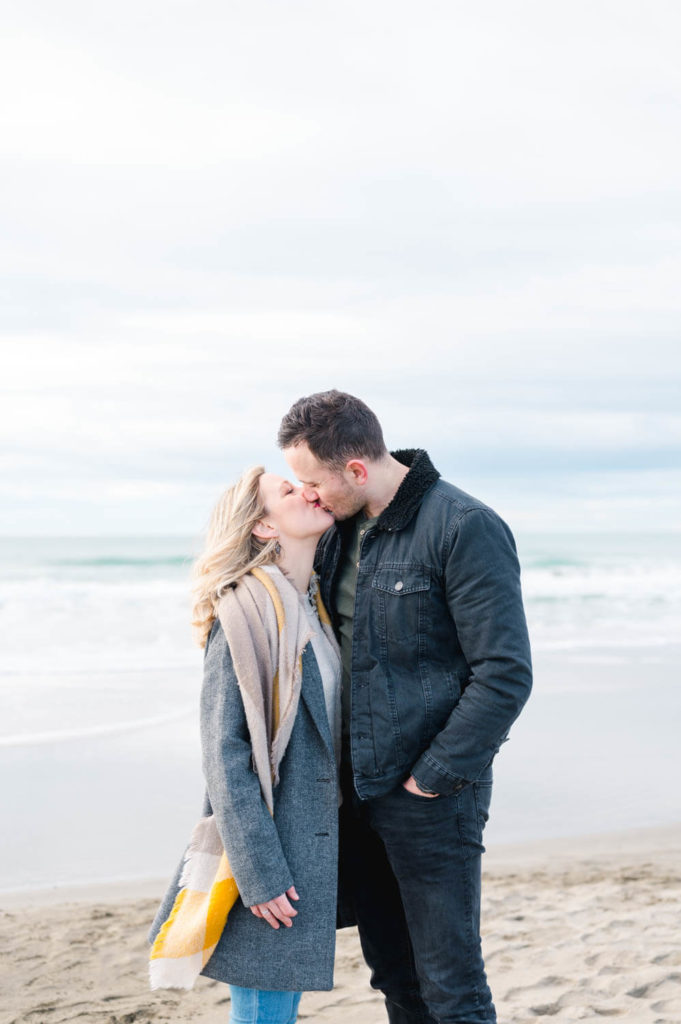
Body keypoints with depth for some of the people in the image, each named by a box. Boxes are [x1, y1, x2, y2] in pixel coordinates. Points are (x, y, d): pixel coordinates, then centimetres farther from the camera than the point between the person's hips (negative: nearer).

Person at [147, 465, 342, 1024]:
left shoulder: (312, 605, 11)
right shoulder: (246, 612, -15)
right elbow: (224, 755, -17)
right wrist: (259, 873, -18)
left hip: (313, 844, 8)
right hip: (267, 845, -8)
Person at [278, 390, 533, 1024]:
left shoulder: (466, 528, -16)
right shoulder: (340, 530, 7)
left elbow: (505, 675, -18)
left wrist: (433, 776, -16)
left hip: (430, 792, -7)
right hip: (358, 789, 7)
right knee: (393, 972, 18)